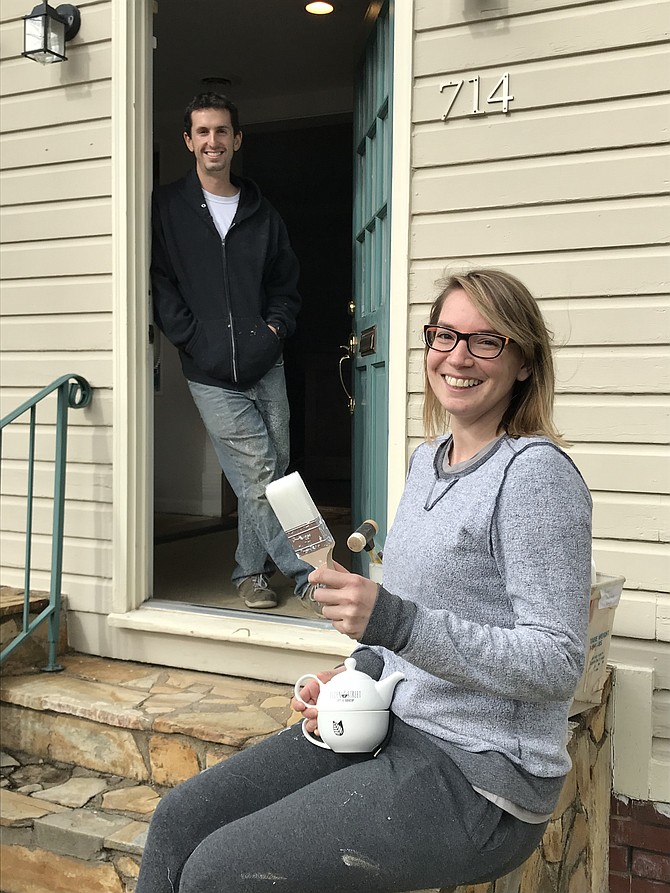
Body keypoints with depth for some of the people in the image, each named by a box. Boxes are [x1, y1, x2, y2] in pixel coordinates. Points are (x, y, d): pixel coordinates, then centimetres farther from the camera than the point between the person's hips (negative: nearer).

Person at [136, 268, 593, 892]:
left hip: (481, 777, -8)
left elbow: (558, 664, -20)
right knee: (178, 820, 3)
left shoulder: (535, 472, -16)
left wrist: (396, 622, -29)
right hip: (396, 728, 8)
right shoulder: (426, 458, 10)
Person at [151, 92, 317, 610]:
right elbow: (161, 287, 0)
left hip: (265, 367, 4)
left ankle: (251, 571, 22)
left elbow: (287, 286, 18)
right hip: (211, 374, -3)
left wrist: (275, 330, 0)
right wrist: (197, 343, -10)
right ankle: (308, 574, 3)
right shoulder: (168, 209, 6)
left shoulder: (263, 215, 15)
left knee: (268, 476, 5)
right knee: (259, 477, -8)